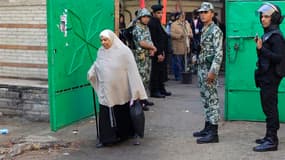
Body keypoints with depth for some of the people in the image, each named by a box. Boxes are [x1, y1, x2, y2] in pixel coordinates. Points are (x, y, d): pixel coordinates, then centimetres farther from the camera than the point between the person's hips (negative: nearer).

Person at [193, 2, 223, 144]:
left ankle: (213, 133, -5)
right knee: (206, 100, 13)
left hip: (209, 69, -9)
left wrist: (213, 71, -23)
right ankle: (208, 128, 22)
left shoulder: (215, 30, -11)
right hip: (201, 68, 9)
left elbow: (219, 53, -18)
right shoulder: (203, 30, 16)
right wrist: (200, 69, 18)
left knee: (212, 100, -7)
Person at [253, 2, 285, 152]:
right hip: (265, 77, 10)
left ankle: (271, 141, -2)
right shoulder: (267, 34, 13)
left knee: (270, 109, -7)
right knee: (268, 108, 15)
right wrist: (259, 46, 9)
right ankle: (270, 136, 25)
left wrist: (262, 49, -27)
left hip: (270, 78, -10)